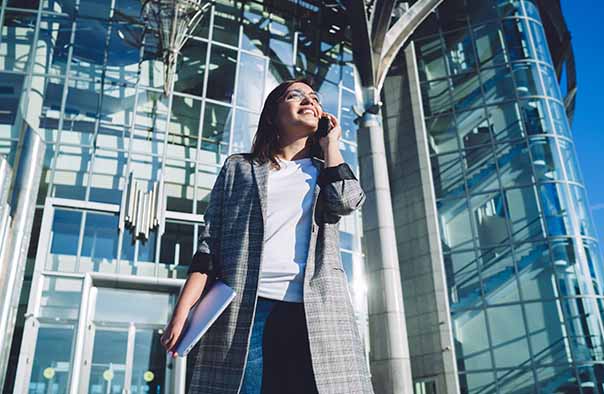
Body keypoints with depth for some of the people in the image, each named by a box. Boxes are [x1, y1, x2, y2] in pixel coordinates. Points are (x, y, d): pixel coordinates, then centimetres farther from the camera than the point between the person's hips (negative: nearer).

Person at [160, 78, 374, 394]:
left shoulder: (326, 171, 21)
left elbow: (345, 201, -3)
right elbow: (209, 243, 10)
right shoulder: (239, 167, 17)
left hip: (317, 313, 1)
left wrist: (330, 142, 12)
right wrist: (182, 310, -2)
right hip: (244, 311, -1)